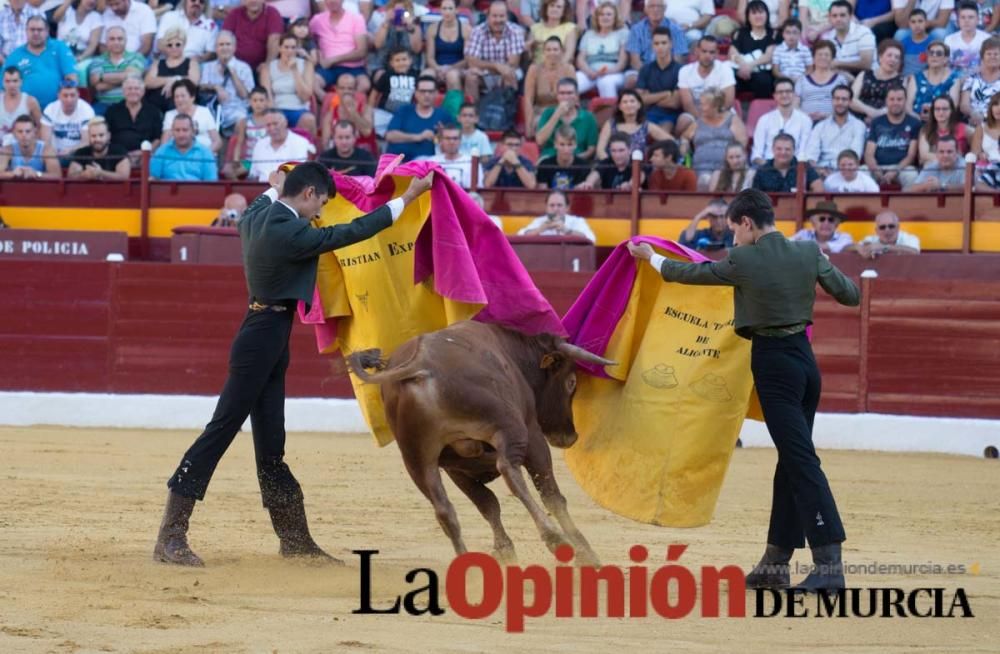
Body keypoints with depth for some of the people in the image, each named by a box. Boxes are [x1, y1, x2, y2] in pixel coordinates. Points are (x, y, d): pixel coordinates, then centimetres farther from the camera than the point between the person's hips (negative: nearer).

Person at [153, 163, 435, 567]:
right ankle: (170, 536, -11)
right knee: (222, 429, -10)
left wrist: (275, 189, 54)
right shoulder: (292, 233, -19)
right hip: (263, 339, -10)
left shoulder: (257, 218, 8)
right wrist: (406, 199, -4)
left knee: (271, 447, 13)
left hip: (267, 341, 10)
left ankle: (295, 541, 19)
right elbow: (354, 231, -12)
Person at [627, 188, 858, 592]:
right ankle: (775, 564, 18)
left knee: (801, 461, -11)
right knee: (791, 461, 12)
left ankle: (830, 564, -17)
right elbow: (850, 295, 9)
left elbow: (688, 273, 2)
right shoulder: (808, 254, 1)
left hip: (773, 365, -7)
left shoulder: (744, 262, -13)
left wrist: (650, 257, 21)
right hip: (805, 358, 7)